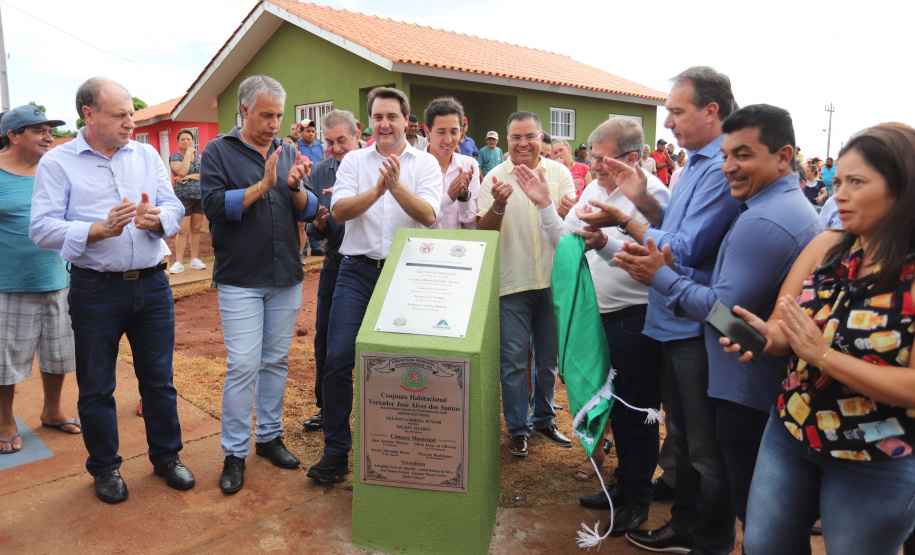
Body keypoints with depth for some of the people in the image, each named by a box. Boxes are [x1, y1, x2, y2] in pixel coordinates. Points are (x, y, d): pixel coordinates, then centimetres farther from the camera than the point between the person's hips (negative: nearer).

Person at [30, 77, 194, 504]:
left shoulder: (147, 155, 8)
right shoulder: (57, 163, -2)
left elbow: (174, 207, 2)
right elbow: (42, 228, -11)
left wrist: (156, 218, -20)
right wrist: (101, 230, -23)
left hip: (152, 284, 3)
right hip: (96, 290, -2)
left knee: (159, 378, 13)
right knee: (96, 387, 11)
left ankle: (166, 457, 30)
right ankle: (105, 467, 30)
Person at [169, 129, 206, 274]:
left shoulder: (198, 156, 15)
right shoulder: (174, 157, 2)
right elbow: (182, 171, -16)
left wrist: (189, 177, -11)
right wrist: (188, 154, -8)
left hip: (200, 196, 4)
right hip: (183, 197, -4)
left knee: (196, 229, 7)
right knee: (183, 231, -9)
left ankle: (195, 260, 13)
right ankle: (178, 262, -5)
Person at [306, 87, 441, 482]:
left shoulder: (425, 163, 6)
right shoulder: (354, 161, 10)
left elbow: (428, 216, -8)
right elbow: (339, 211, -4)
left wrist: (397, 186, -22)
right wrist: (377, 189, -18)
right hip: (358, 270, 1)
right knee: (338, 359, -5)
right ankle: (336, 451, 10)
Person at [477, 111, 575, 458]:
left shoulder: (559, 173, 3)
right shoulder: (495, 178, -1)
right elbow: (482, 231, -6)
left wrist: (543, 195, -25)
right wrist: (498, 205, -25)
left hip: (551, 279, 2)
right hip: (511, 282, -2)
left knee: (548, 357, 15)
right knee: (514, 360, 2)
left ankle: (543, 419, 34)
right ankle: (517, 428, 19)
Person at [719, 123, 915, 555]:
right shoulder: (826, 248, -4)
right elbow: (782, 331, -1)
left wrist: (824, 356, -26)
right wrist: (763, 334, -22)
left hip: (879, 468, -4)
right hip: (789, 435, 5)